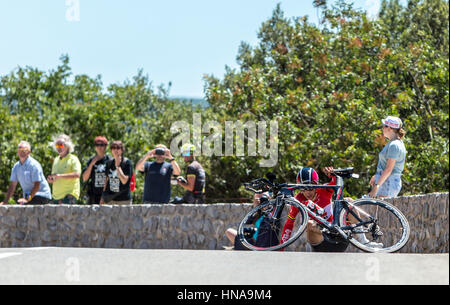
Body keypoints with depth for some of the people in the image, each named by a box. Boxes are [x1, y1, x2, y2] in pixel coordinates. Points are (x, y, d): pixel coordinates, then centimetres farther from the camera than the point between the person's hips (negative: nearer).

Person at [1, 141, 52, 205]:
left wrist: (28, 199, -27)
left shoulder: (34, 165, -13)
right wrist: (5, 201, 0)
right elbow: (12, 186, 9)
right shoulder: (16, 167, 9)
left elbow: (37, 185, -18)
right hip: (28, 196, 7)